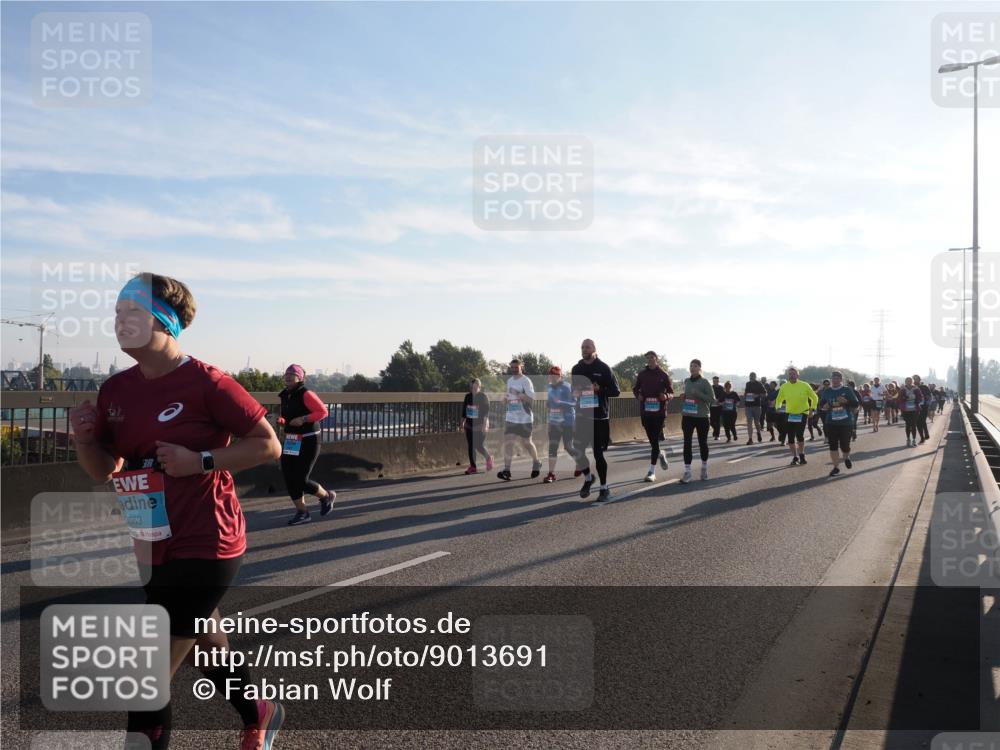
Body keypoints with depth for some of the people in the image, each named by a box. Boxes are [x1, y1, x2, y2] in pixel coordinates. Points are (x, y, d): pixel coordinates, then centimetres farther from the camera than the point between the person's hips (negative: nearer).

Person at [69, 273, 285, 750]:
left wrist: (200, 460, -22)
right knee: (207, 650, 24)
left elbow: (268, 445, -13)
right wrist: (84, 438, -8)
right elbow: (104, 471, 11)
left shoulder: (205, 382, -16)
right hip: (155, 549, 8)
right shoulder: (115, 390, 4)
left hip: (203, 548, -7)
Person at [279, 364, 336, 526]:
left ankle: (327, 496, 21)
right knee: (288, 478, 1)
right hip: (290, 441, 7)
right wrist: (280, 420, 0)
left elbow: (323, 411, -16)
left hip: (308, 441, -7)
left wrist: (303, 419, -24)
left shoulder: (306, 394, -15)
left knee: (301, 480, -7)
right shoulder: (285, 396, 7)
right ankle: (302, 512, 14)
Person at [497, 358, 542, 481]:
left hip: (524, 418, -6)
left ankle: (536, 464, 32)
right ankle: (506, 469, -7)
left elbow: (531, 399, -16)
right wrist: (506, 398, 4)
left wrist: (519, 394, -29)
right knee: (507, 442, -7)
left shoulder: (526, 381, -10)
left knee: (526, 442, 8)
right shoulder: (509, 380, 13)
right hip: (510, 418, 6)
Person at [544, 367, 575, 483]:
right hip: (554, 422, 6)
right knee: (552, 447, -2)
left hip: (567, 422, -6)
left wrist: (560, 402, -31)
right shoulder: (549, 387, 9)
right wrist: (547, 402, 1)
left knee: (568, 447, 2)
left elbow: (574, 402, -21)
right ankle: (551, 473, 0)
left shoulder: (566, 387, -13)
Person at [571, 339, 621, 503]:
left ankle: (604, 488, 13)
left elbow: (616, 391, -4)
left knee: (598, 453, -1)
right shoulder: (576, 369, 9)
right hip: (581, 416, 4)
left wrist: (599, 389, -20)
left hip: (599, 417, -4)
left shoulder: (603, 368, -3)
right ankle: (588, 478, 28)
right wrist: (574, 393, -4)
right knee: (577, 451, 1)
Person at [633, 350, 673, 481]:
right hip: (645, 411, 3)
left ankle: (652, 471, -3)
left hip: (659, 411, -3)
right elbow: (636, 388, 15)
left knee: (655, 440, -6)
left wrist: (666, 396, -19)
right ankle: (660, 454, 43)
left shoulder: (663, 375, -2)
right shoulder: (642, 374, 5)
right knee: (651, 439, 11)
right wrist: (638, 395, -7)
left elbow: (671, 392, 4)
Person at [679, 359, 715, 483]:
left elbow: (712, 399, -11)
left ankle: (704, 468, 29)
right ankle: (687, 472, -4)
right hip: (687, 417, 3)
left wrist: (697, 394, -20)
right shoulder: (686, 381, 8)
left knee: (702, 443, 10)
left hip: (702, 417, -3)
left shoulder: (704, 382, -6)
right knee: (687, 443, -4)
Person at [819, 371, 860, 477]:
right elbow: (821, 404, 13)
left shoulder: (847, 390, 1)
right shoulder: (826, 391, 7)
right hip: (831, 423, 2)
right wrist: (824, 407, -11)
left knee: (845, 445, 0)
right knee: (833, 445, -2)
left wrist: (846, 401, -19)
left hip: (846, 422, -2)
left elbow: (855, 403, -1)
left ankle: (846, 458, 35)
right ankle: (836, 467, 8)